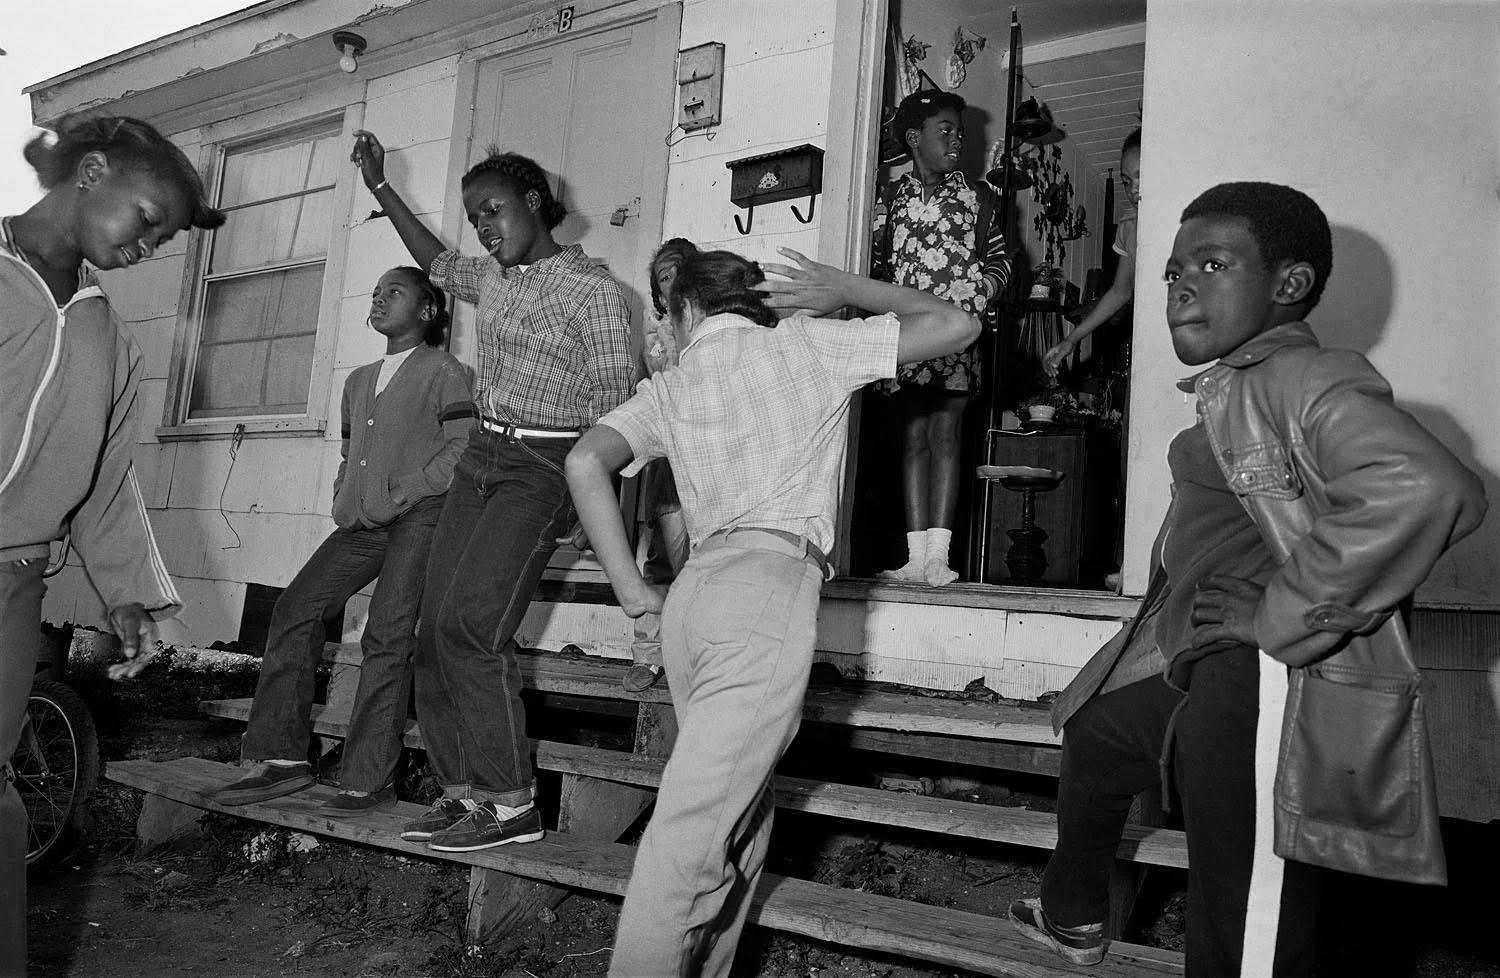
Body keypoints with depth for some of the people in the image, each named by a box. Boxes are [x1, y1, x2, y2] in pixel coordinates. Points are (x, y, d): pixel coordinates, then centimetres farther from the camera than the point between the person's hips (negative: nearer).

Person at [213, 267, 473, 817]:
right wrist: (343, 503, 11)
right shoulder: (358, 381, 26)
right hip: (361, 523, 7)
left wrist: (399, 495, -13)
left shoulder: (442, 370, 2)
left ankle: (369, 780, -12)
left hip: (419, 515, -7)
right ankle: (284, 757, 0)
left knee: (387, 635, -15)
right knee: (295, 608, -5)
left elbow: (463, 447, -9)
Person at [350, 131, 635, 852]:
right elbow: (438, 263, 38)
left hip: (542, 467, -8)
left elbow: (614, 403, -14)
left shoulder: (591, 287, -7)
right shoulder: (493, 278, 15)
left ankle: (511, 805, -10)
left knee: (470, 622, -18)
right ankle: (462, 790, 8)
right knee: (436, 625, 0)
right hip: (481, 456, 8)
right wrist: (380, 187, 38)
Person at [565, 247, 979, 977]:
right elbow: (956, 325, 18)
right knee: (694, 822, -10)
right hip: (771, 582, -5)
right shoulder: (809, 346, 14)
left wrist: (630, 587, 7)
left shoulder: (667, 388, 20)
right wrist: (846, 291, 26)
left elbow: (584, 461, 3)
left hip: (692, 587, 5)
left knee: (739, 808, 15)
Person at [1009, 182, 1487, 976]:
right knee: (1095, 733, 31)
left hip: (1267, 679, -11)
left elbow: (1428, 488, -34)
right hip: (1202, 661, 11)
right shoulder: (1235, 386, 12)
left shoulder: (1306, 380, -17)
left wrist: (1284, 613, -26)